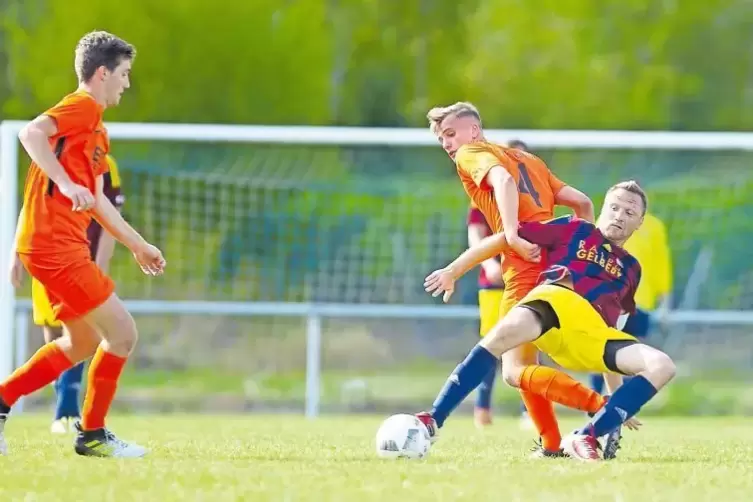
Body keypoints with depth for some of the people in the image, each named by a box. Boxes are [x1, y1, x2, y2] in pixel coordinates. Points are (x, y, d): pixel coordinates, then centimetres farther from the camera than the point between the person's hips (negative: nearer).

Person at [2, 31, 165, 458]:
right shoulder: (82, 106, -9)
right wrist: (67, 183, -34)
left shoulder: (96, 130, 22)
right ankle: (92, 434, 2)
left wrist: (138, 245, 31)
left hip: (51, 247, 10)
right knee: (123, 333, -7)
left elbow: (96, 201, 28)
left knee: (83, 344, 20)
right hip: (57, 247, -10)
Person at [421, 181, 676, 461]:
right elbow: (504, 239, 20)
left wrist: (617, 396, 33)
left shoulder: (630, 268, 34)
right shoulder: (574, 230, 23)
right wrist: (453, 272, 11)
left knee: (662, 367, -20)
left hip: (593, 338, 4)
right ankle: (433, 421, -39)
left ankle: (585, 438, -30)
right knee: (510, 329, -39)